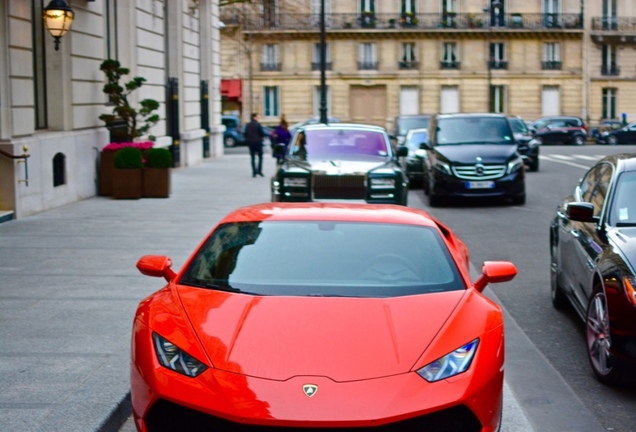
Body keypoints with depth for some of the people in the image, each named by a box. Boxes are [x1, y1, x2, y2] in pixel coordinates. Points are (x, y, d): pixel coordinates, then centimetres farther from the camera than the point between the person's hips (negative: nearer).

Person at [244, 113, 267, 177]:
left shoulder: (247, 125, 5)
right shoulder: (258, 125, -11)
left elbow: (245, 134, 7)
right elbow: (262, 133, -11)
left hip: (250, 143, 4)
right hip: (258, 142, -4)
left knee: (253, 158, 6)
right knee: (260, 157, 7)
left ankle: (254, 172, 1)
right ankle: (259, 171, -2)